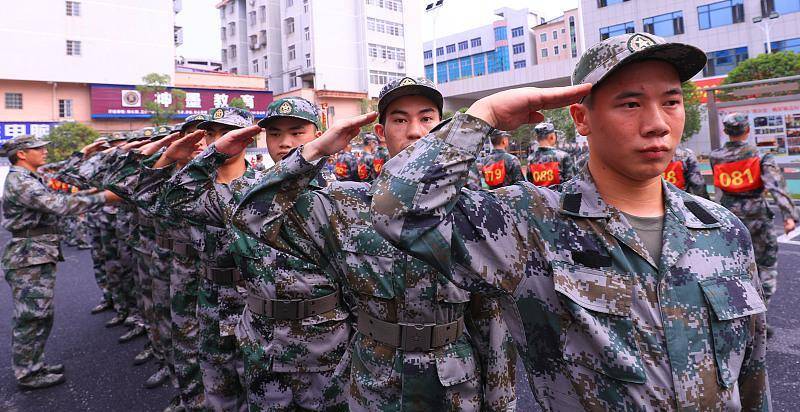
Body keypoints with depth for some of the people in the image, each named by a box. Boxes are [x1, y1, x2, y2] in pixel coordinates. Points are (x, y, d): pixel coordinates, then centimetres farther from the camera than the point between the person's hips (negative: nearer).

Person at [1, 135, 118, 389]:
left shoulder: (28, 180, 16)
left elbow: (52, 205, 15)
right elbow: (59, 204, -27)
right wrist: (103, 198, -25)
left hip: (38, 256, 10)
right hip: (30, 258, -10)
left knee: (38, 316, 17)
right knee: (32, 317, -1)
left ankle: (34, 365, 27)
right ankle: (28, 375, 10)